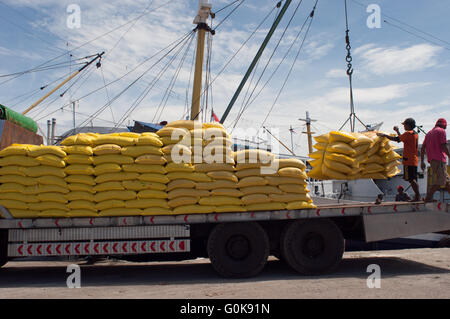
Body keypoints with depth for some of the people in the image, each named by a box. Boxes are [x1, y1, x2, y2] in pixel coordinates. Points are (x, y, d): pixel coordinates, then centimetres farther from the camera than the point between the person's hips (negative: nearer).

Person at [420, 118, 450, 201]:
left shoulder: (428, 133, 20)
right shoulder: (441, 131, -2)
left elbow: (422, 148, 15)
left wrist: (422, 162, 14)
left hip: (431, 160, 9)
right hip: (439, 160, -9)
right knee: (439, 181, -10)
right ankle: (428, 197, -15)